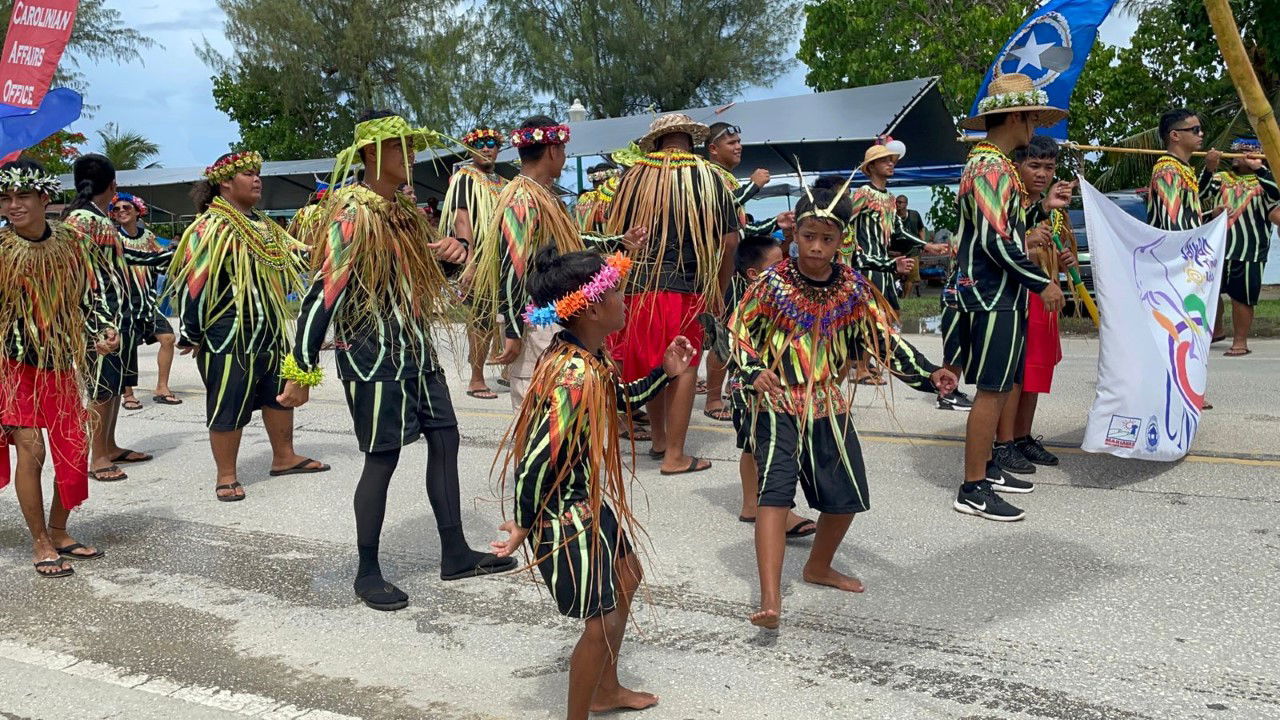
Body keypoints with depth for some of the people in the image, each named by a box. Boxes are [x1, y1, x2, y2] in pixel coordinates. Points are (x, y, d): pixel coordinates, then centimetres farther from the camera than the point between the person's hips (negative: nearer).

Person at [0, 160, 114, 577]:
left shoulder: (69, 244, 3)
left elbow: (89, 297, 11)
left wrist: (104, 332, -5)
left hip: (61, 363, 4)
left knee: (74, 450, 5)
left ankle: (59, 533, 24)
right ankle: (40, 543, 5)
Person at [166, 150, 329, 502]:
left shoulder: (263, 225, 12)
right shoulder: (210, 228, -15)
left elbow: (287, 265, 25)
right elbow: (194, 284, -17)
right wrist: (192, 333, -16)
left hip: (270, 331, 9)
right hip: (228, 335, -9)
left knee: (281, 392, 17)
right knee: (228, 404, 0)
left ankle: (284, 457, 32)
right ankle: (226, 476, 11)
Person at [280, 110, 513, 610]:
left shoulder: (403, 210, 10)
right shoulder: (353, 216, -16)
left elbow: (427, 271, 22)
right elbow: (321, 296, -20)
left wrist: (453, 255, -3)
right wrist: (301, 371, -22)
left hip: (417, 351, 9)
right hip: (374, 358, -9)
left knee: (444, 440, 10)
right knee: (382, 459, -1)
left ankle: (455, 555, 21)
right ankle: (367, 572, 13)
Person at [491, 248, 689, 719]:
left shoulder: (589, 356, -1)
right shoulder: (574, 378, -31)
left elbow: (622, 399, 19)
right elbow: (534, 462, -31)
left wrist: (665, 373, 4)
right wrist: (524, 527, -18)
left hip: (590, 501, 11)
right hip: (563, 511, -11)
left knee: (626, 581, 27)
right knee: (603, 619, 2)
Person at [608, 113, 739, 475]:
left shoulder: (634, 177, 4)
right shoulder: (708, 178, -1)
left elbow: (616, 234, 9)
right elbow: (729, 241, -1)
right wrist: (719, 290, 10)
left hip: (637, 284, 3)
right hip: (685, 287, -3)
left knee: (650, 364, 17)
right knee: (683, 367, 6)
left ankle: (658, 440, 31)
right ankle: (674, 455, 9)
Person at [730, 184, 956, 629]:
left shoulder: (854, 288, -1)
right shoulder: (773, 283, -10)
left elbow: (884, 338, 4)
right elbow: (740, 330, -3)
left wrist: (928, 374, -7)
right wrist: (754, 372, -21)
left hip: (828, 404, 5)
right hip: (778, 403, -5)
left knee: (846, 496, 12)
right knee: (775, 492, -18)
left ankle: (819, 567, 38)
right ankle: (770, 599, -22)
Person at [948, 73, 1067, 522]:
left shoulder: (993, 165, 16)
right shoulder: (990, 168, -17)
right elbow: (995, 242, -23)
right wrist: (1042, 284, -17)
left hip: (1000, 296, 11)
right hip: (992, 297, -11)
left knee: (999, 388, 16)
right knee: (992, 390, -7)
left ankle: (985, 469, 26)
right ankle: (972, 490, -2)